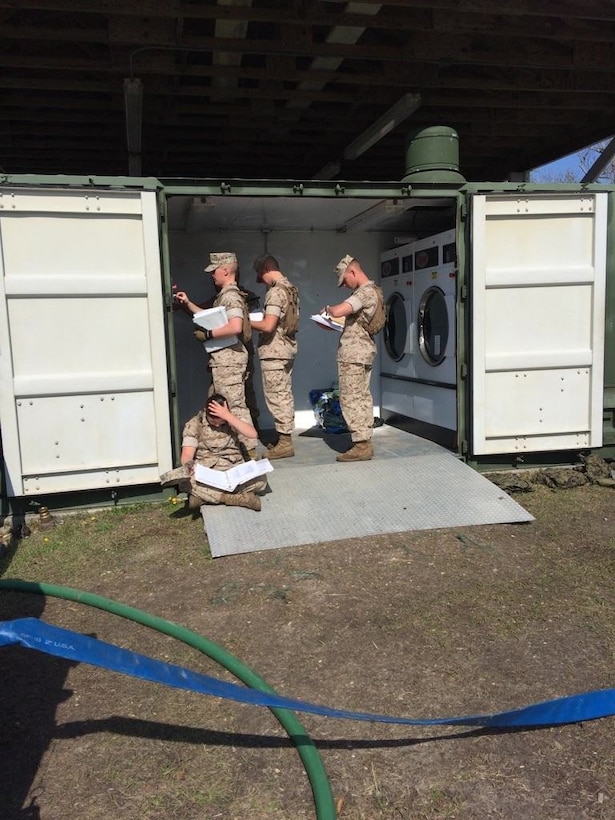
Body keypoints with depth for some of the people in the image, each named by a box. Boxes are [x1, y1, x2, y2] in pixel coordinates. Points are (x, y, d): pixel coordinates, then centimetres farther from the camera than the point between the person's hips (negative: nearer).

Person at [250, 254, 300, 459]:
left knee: (276, 396, -4)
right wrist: (259, 318, 16)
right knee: (284, 394, 13)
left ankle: (284, 442, 0)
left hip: (274, 351, -10)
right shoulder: (291, 288, 12)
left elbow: (268, 326, -25)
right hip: (287, 348, 10)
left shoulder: (275, 292, -18)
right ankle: (285, 437, 20)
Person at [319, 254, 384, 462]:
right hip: (364, 351, 10)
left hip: (353, 353, -10)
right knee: (362, 397, 12)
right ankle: (365, 441, 17)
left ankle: (361, 446, -6)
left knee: (350, 399, -7)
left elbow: (338, 311, -29)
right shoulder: (371, 291, 16)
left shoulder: (365, 292, -17)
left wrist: (327, 308, -7)